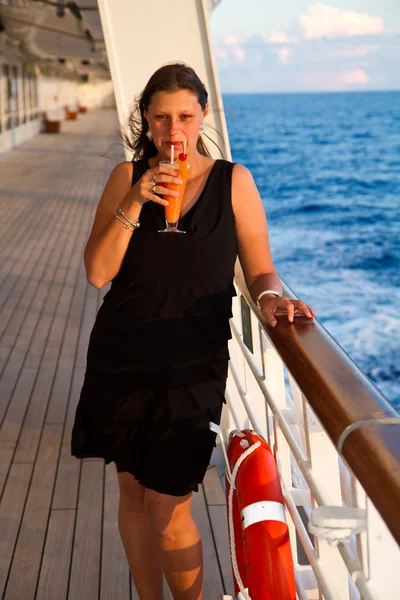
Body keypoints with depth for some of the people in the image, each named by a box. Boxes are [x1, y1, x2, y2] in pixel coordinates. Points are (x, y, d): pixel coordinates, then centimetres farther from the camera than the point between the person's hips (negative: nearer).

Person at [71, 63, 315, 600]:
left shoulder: (233, 181, -3)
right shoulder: (127, 177, 0)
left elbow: (260, 271, -2)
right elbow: (98, 272, -8)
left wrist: (270, 296, -24)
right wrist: (134, 202, -18)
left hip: (193, 367, -2)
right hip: (121, 359, 3)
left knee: (168, 508, 0)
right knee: (133, 493, 15)